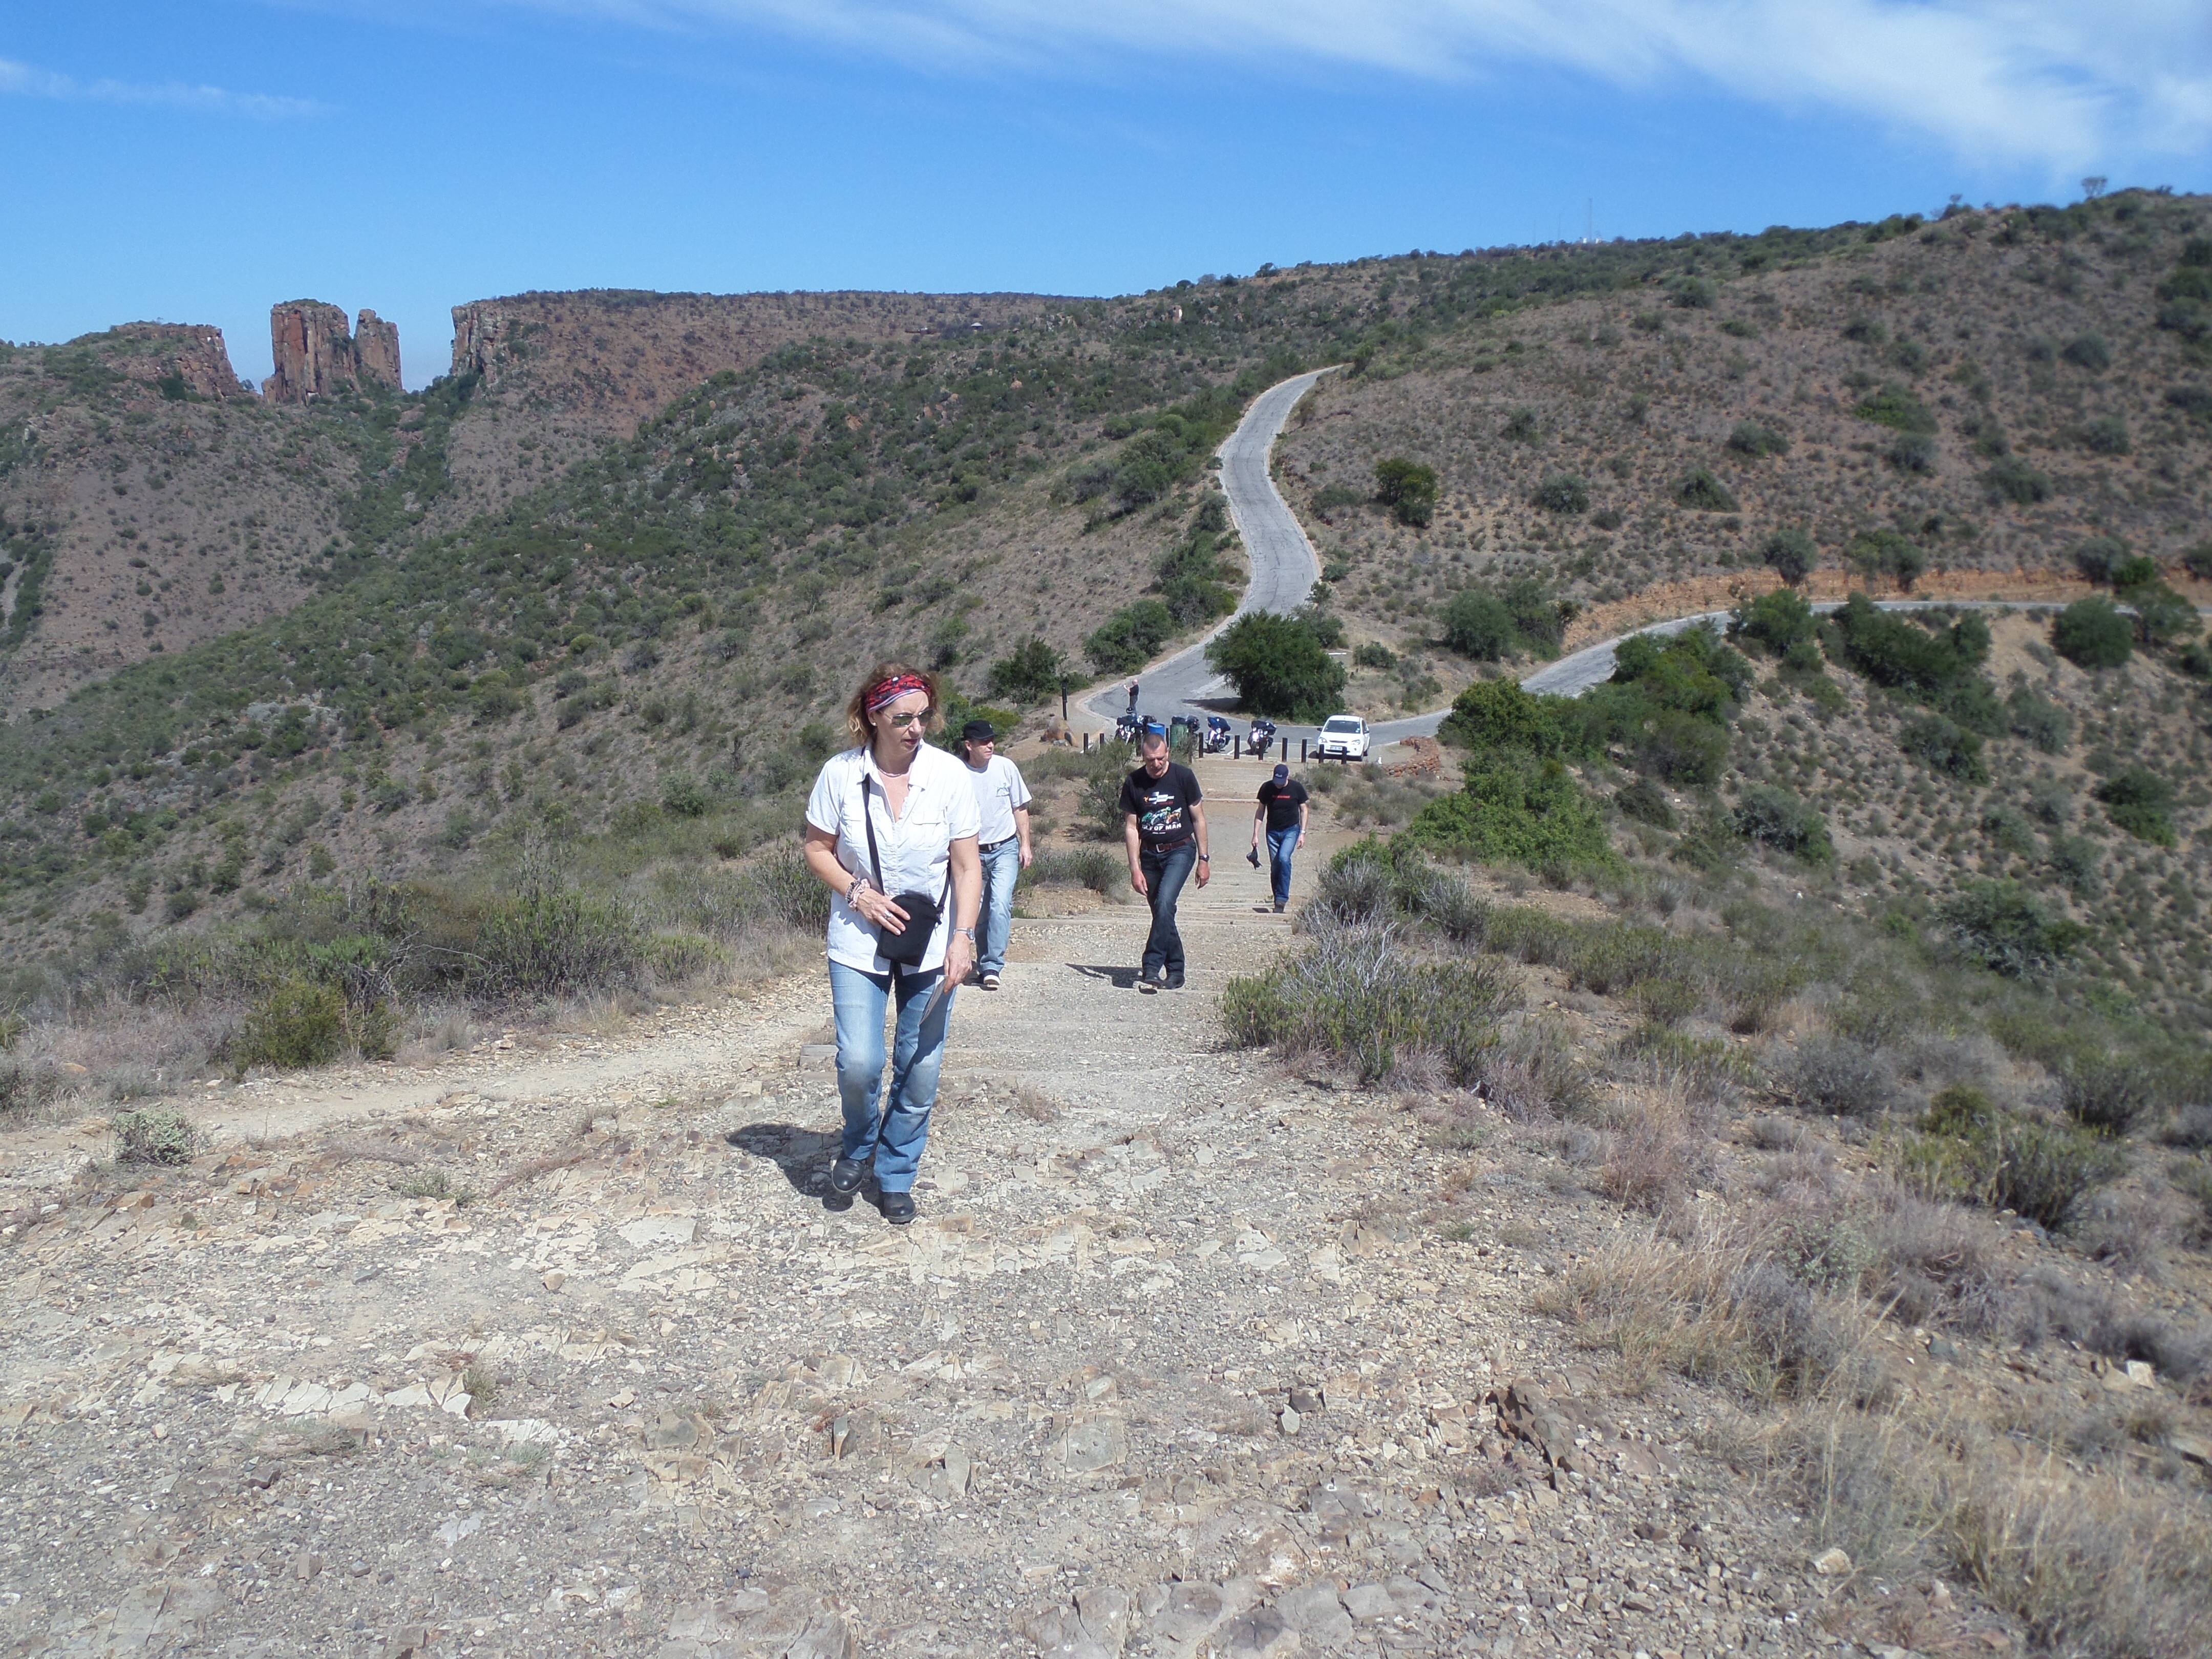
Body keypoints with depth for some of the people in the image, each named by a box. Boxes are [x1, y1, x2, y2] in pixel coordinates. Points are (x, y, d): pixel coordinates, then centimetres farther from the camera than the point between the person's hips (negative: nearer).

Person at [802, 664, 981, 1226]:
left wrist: (963, 937, -17)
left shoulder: (949, 774, -10)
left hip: (931, 944, 1)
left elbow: (967, 866, -7)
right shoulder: (841, 773, -9)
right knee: (859, 1063, -10)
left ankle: (897, 1176, 27)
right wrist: (858, 894, -13)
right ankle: (858, 1147, 22)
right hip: (859, 942, -1)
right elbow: (817, 849, 2)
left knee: (921, 1069, 5)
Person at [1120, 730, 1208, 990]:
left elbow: (1198, 819, 0)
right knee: (1161, 912, 7)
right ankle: (1175, 973, 17)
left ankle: (1151, 968, -21)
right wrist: (1135, 868, -5)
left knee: (1164, 904, -22)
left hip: (1180, 851, -3)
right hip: (1149, 854, 3)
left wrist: (1203, 860, -1)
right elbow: (1131, 827, 0)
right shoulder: (1133, 783, -3)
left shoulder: (1183, 776, -8)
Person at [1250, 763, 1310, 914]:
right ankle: (1278, 901, 13)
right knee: (1274, 867, 2)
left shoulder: (1297, 788, -7)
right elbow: (1261, 812, 5)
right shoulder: (1267, 788, -4)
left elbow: (1304, 810, 3)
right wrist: (1255, 834, 1)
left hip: (1291, 830, -2)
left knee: (1284, 858, -24)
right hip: (1272, 832, 2)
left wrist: (1302, 833, -3)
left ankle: (1282, 898, -19)